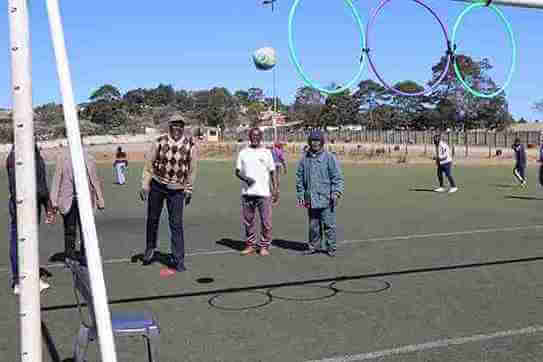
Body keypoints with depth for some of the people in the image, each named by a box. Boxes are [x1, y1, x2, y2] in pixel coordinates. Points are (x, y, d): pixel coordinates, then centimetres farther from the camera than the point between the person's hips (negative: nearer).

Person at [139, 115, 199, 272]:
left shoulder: (190, 144, -8)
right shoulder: (160, 142, -9)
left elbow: (192, 168, 0)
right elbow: (149, 163, -2)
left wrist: (188, 190, 3)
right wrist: (145, 185, -4)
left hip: (177, 190, -1)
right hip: (157, 185, 1)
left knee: (176, 224, -3)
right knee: (152, 219, 15)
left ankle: (178, 260, 6)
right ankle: (150, 248, 39)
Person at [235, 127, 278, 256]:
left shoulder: (266, 152, 6)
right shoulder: (243, 152, 9)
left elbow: (272, 172, 7)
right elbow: (237, 171, 9)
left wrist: (276, 190, 0)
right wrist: (245, 178, -12)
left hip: (264, 192, -2)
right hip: (247, 192, 2)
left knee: (266, 221, -2)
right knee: (248, 220, 7)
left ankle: (264, 246, 9)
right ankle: (250, 245, 18)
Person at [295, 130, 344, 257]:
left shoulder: (329, 157, -2)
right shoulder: (305, 158, 9)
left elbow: (337, 177, -4)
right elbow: (300, 178, 14)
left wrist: (336, 192, -13)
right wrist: (300, 195, 10)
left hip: (326, 199, -3)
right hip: (311, 198, 4)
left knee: (328, 224, 0)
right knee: (313, 225, 12)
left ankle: (330, 247, 13)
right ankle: (314, 246, 24)